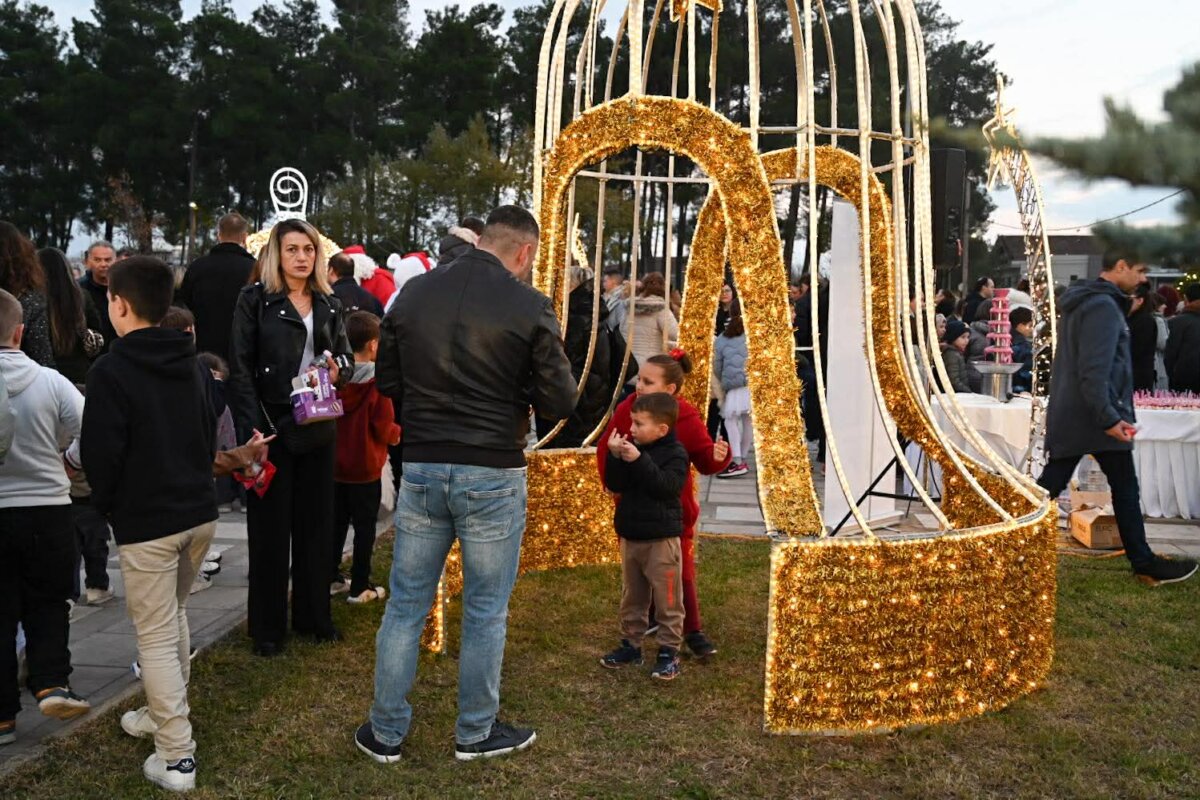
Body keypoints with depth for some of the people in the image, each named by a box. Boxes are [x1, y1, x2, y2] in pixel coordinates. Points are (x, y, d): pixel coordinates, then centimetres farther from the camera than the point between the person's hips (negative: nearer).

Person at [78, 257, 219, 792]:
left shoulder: (110, 371, -15)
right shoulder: (190, 363, 7)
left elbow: (100, 454, -14)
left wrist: (108, 506, 4)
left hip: (146, 522, -7)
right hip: (200, 511, 7)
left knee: (156, 637, 0)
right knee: (175, 620, 23)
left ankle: (176, 757, 3)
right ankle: (164, 715, 37)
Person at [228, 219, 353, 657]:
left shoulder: (329, 304, 11)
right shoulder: (255, 300, -4)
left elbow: (345, 354, 15)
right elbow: (240, 370, -8)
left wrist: (339, 370, -9)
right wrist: (252, 429, -17)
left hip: (317, 427, 5)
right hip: (272, 427, -4)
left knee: (316, 523, 11)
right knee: (269, 527, 4)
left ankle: (313, 615, 26)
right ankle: (267, 626, 16)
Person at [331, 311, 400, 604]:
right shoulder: (377, 381, -16)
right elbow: (384, 428, -16)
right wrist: (397, 434, 4)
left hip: (336, 463, 5)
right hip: (366, 467, -5)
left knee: (337, 523, 17)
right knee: (364, 527, 5)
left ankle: (332, 578, 24)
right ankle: (360, 587, 10)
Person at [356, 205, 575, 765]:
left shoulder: (412, 294, 3)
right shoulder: (529, 306, -10)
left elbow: (386, 381, 11)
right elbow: (560, 402, -8)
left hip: (420, 467, 4)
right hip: (493, 475, -3)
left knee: (405, 604, 14)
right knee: (485, 611, 12)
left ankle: (385, 732, 26)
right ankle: (475, 733, 26)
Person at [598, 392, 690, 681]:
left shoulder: (675, 453, -11)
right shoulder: (633, 449, 6)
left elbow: (666, 486, -26)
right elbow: (614, 486, 0)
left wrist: (639, 461, -29)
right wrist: (614, 457, -14)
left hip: (661, 539, -6)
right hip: (630, 536, 7)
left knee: (667, 600, 2)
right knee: (632, 597, 17)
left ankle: (668, 652, 11)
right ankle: (630, 645, 28)